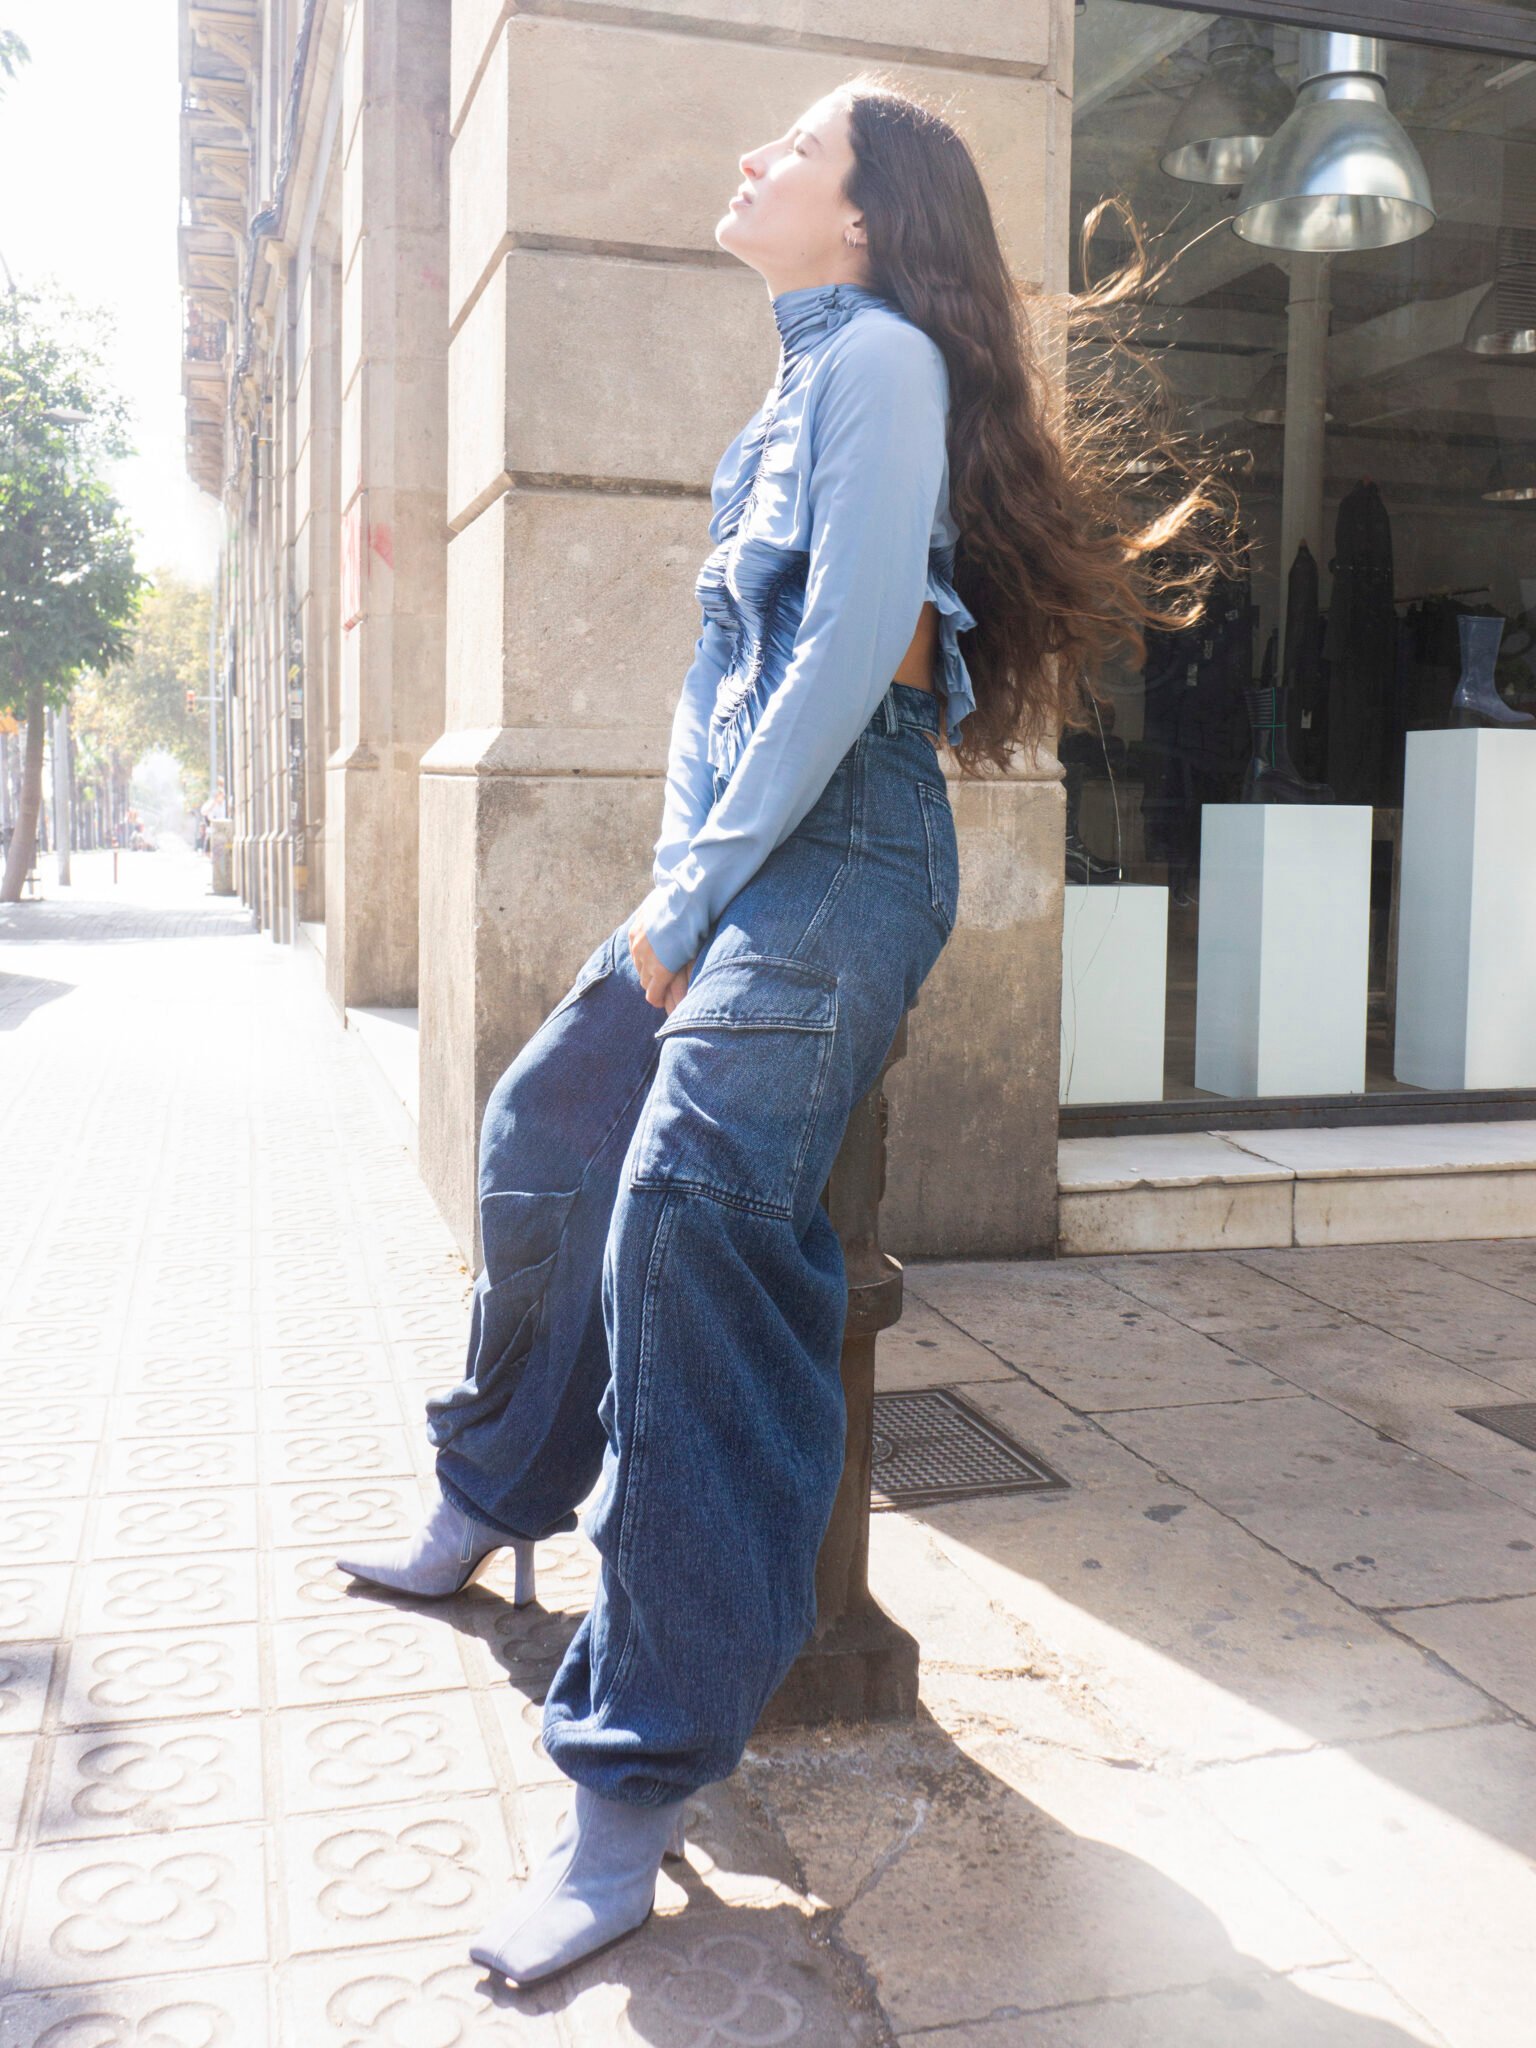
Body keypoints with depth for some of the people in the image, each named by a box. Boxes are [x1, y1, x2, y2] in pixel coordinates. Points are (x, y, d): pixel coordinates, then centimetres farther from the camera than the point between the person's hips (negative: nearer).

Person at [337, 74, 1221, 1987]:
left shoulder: (882, 354, -5)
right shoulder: (800, 388, 23)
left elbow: (856, 652, -15)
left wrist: (693, 897, -14)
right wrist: (681, 882, 8)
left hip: (833, 861, -10)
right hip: (732, 860, 10)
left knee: (684, 1225, -22)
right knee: (542, 1131, 15)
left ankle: (642, 1772, -16)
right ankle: (494, 1496, 36)